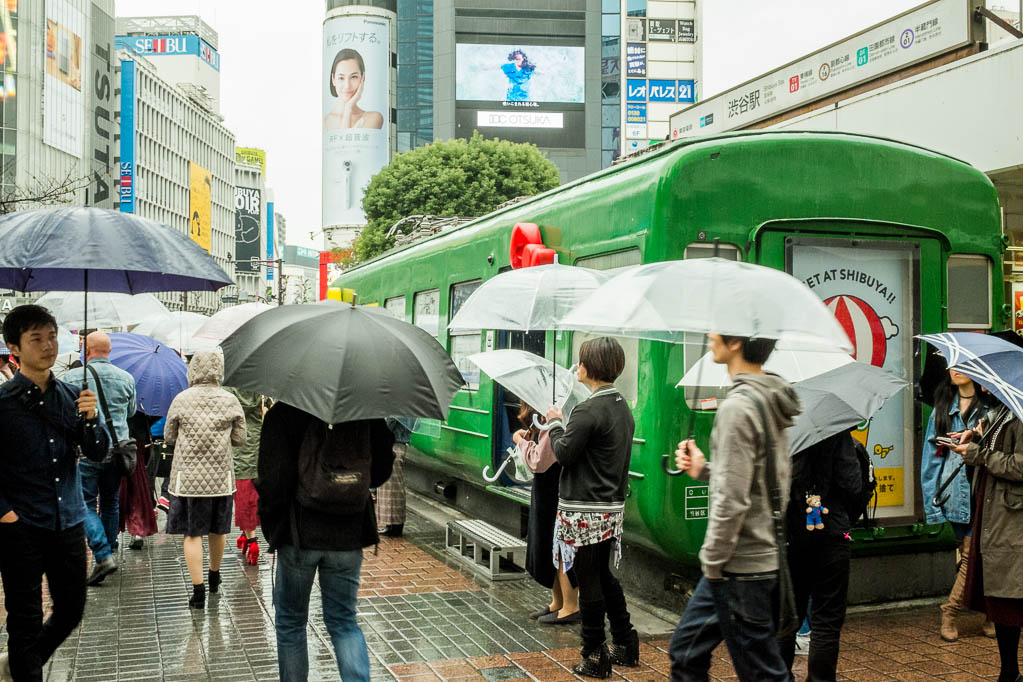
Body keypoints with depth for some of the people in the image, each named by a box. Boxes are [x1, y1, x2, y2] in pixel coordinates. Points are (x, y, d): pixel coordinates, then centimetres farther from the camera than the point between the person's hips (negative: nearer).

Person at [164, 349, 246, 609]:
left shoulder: (182, 400, -7)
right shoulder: (230, 401, -3)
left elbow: (168, 437, 2)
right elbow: (240, 439, 2)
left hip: (188, 477, -2)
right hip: (221, 477, 2)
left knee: (192, 534, 3)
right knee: (218, 531, 18)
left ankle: (198, 591, -2)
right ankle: (214, 578, 37)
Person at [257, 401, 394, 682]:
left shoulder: (282, 414, -13)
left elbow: (274, 480, -18)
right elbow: (381, 471, 4)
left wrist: (267, 512, 0)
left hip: (300, 534, -2)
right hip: (349, 536, 3)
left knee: (290, 621, 17)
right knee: (344, 621, 14)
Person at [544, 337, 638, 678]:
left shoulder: (588, 410, -19)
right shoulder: (623, 408, 9)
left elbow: (564, 453, -15)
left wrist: (555, 423, 1)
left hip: (584, 513, -9)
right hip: (613, 508, 9)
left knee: (589, 584, 2)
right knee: (605, 577, 21)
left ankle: (594, 657, 11)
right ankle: (625, 644, 29)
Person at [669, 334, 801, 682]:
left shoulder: (737, 407, -21)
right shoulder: (770, 400, 8)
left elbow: (732, 501, -23)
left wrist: (712, 561, -13)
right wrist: (704, 469, 9)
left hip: (741, 567, -10)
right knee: (686, 651, 18)